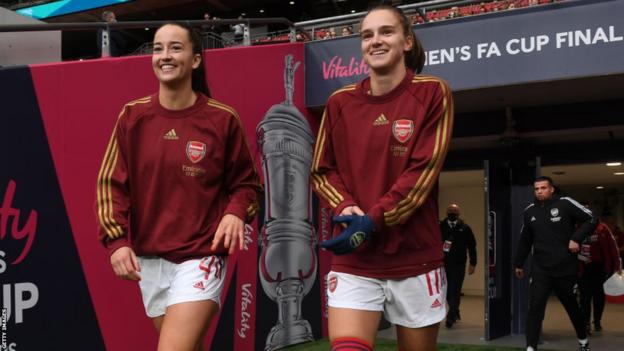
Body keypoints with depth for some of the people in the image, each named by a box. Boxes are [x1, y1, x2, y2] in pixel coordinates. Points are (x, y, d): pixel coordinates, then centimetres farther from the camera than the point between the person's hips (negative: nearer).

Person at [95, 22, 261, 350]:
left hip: (201, 257, -4)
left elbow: (245, 182, 4)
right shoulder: (133, 116, 2)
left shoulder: (222, 119, -5)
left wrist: (236, 212, -16)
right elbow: (110, 183, 3)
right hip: (148, 259, 4)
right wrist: (116, 240, -9)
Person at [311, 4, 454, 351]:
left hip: (415, 257, -1)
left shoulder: (433, 93, -3)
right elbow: (321, 171, 11)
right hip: (353, 260, 2)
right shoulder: (340, 102, 6)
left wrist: (372, 222, -17)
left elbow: (423, 171, -10)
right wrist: (346, 208, -10)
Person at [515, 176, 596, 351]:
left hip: (566, 268, -2)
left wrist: (576, 238, -16)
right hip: (540, 270, 2)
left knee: (571, 306, 16)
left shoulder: (565, 203, -8)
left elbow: (591, 220, -5)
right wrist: (519, 264, 22)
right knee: (535, 308, -10)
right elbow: (525, 240, 17)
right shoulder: (529, 212, 6)